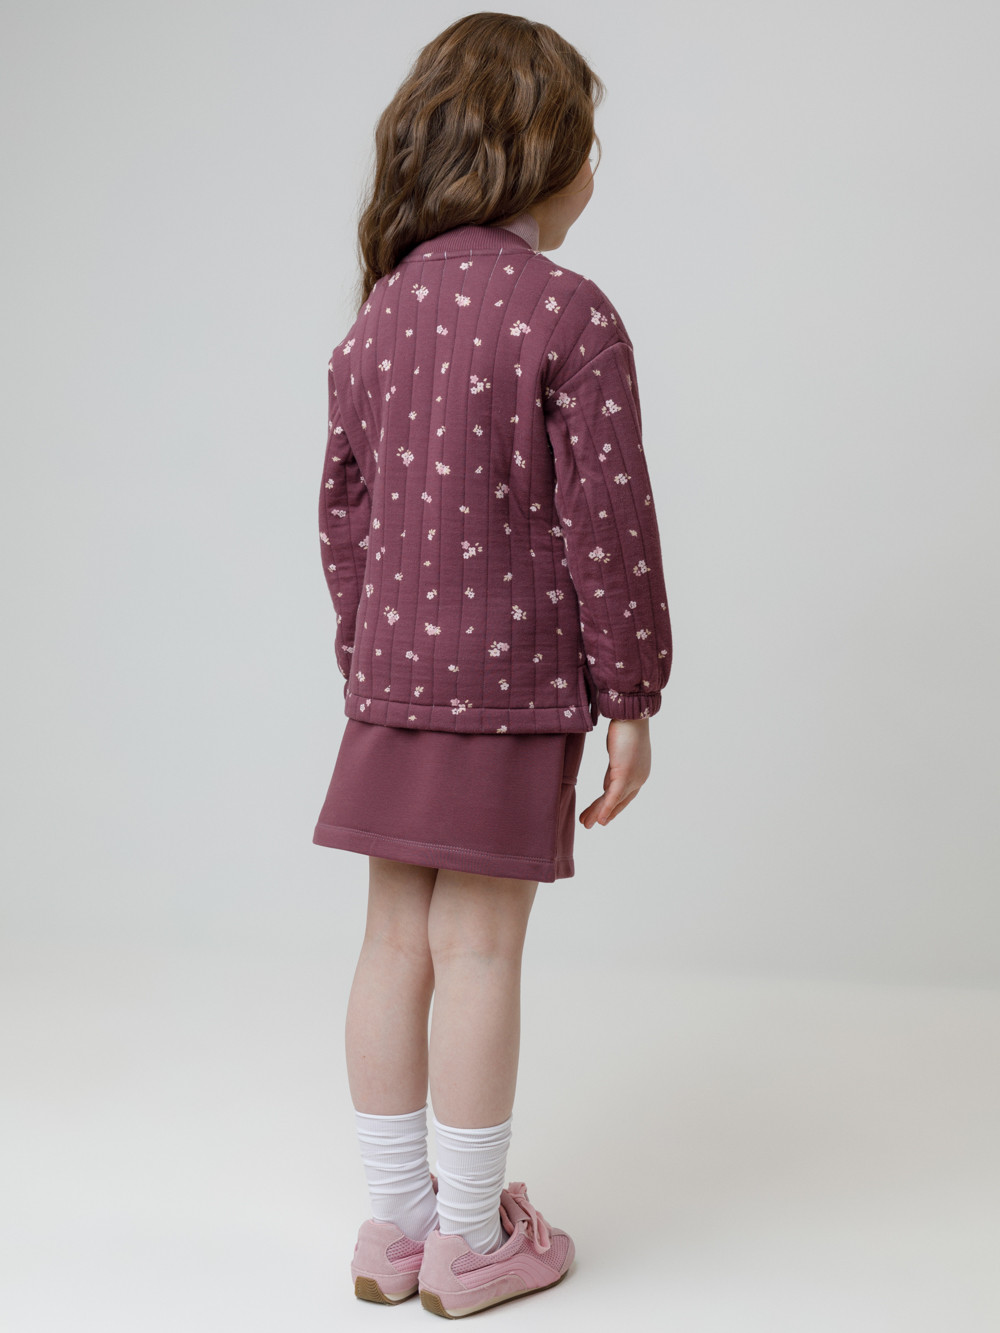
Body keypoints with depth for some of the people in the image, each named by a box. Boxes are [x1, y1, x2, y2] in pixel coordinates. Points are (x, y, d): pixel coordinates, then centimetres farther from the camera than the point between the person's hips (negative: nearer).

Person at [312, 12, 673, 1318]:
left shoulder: (383, 308, 8)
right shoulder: (569, 314, -11)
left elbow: (344, 509, 12)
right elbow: (606, 523, -13)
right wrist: (630, 697, -5)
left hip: (394, 672, 6)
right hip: (514, 674, -6)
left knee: (397, 943, 12)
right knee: (478, 950, 3)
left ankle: (394, 1225, 25)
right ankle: (469, 1241, 18)